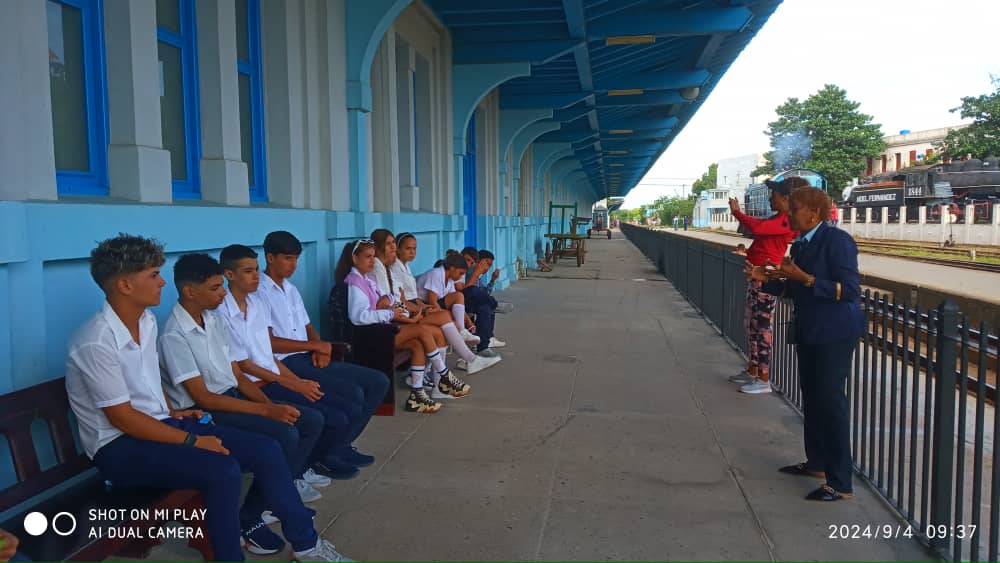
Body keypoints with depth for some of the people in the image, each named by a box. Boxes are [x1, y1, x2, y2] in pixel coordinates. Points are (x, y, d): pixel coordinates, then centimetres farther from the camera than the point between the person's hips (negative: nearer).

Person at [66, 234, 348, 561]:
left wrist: (173, 412, 5)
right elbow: (121, 418, -20)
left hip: (158, 424, 8)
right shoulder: (97, 343, -21)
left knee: (265, 449, -6)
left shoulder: (146, 321, 5)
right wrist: (192, 440, -18)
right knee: (223, 471, -31)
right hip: (118, 446, -8)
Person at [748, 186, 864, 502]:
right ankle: (816, 462, 33)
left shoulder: (837, 241, -16)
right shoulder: (800, 244, 10)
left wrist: (804, 277, -28)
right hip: (809, 332, 9)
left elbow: (849, 291, -23)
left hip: (834, 334, -9)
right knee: (811, 397, 17)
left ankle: (840, 484, 3)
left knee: (830, 401, -6)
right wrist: (769, 280, 0)